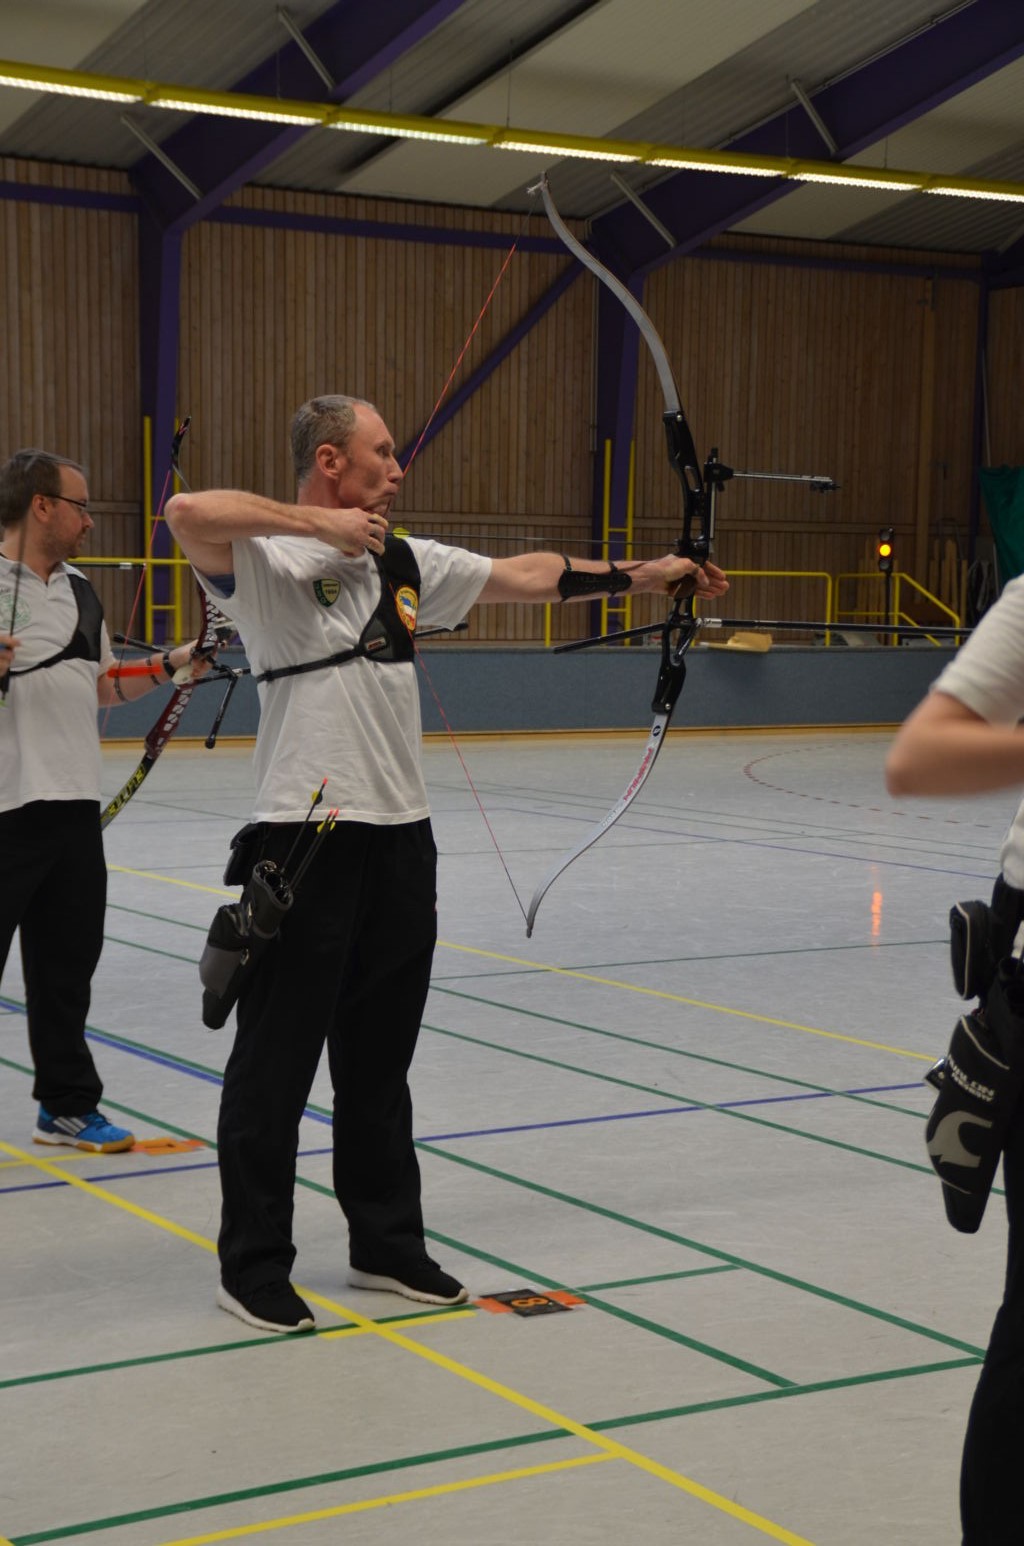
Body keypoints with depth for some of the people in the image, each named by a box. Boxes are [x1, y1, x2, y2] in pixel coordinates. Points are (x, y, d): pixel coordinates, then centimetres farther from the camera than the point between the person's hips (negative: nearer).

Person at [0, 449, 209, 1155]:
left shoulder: (80, 589, 15)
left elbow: (104, 686, 22)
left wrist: (173, 663, 12)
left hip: (75, 809, 8)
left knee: (67, 965, 15)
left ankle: (68, 1105, 26)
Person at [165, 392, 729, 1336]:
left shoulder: (406, 562, 14)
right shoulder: (266, 560, -9)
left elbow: (529, 575, 19)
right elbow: (187, 512, -28)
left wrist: (648, 575, 18)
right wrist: (319, 521, -21)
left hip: (401, 837, 7)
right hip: (303, 840, -7)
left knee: (381, 1060, 16)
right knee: (276, 1061, 1)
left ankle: (386, 1243, 28)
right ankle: (253, 1267, 12)